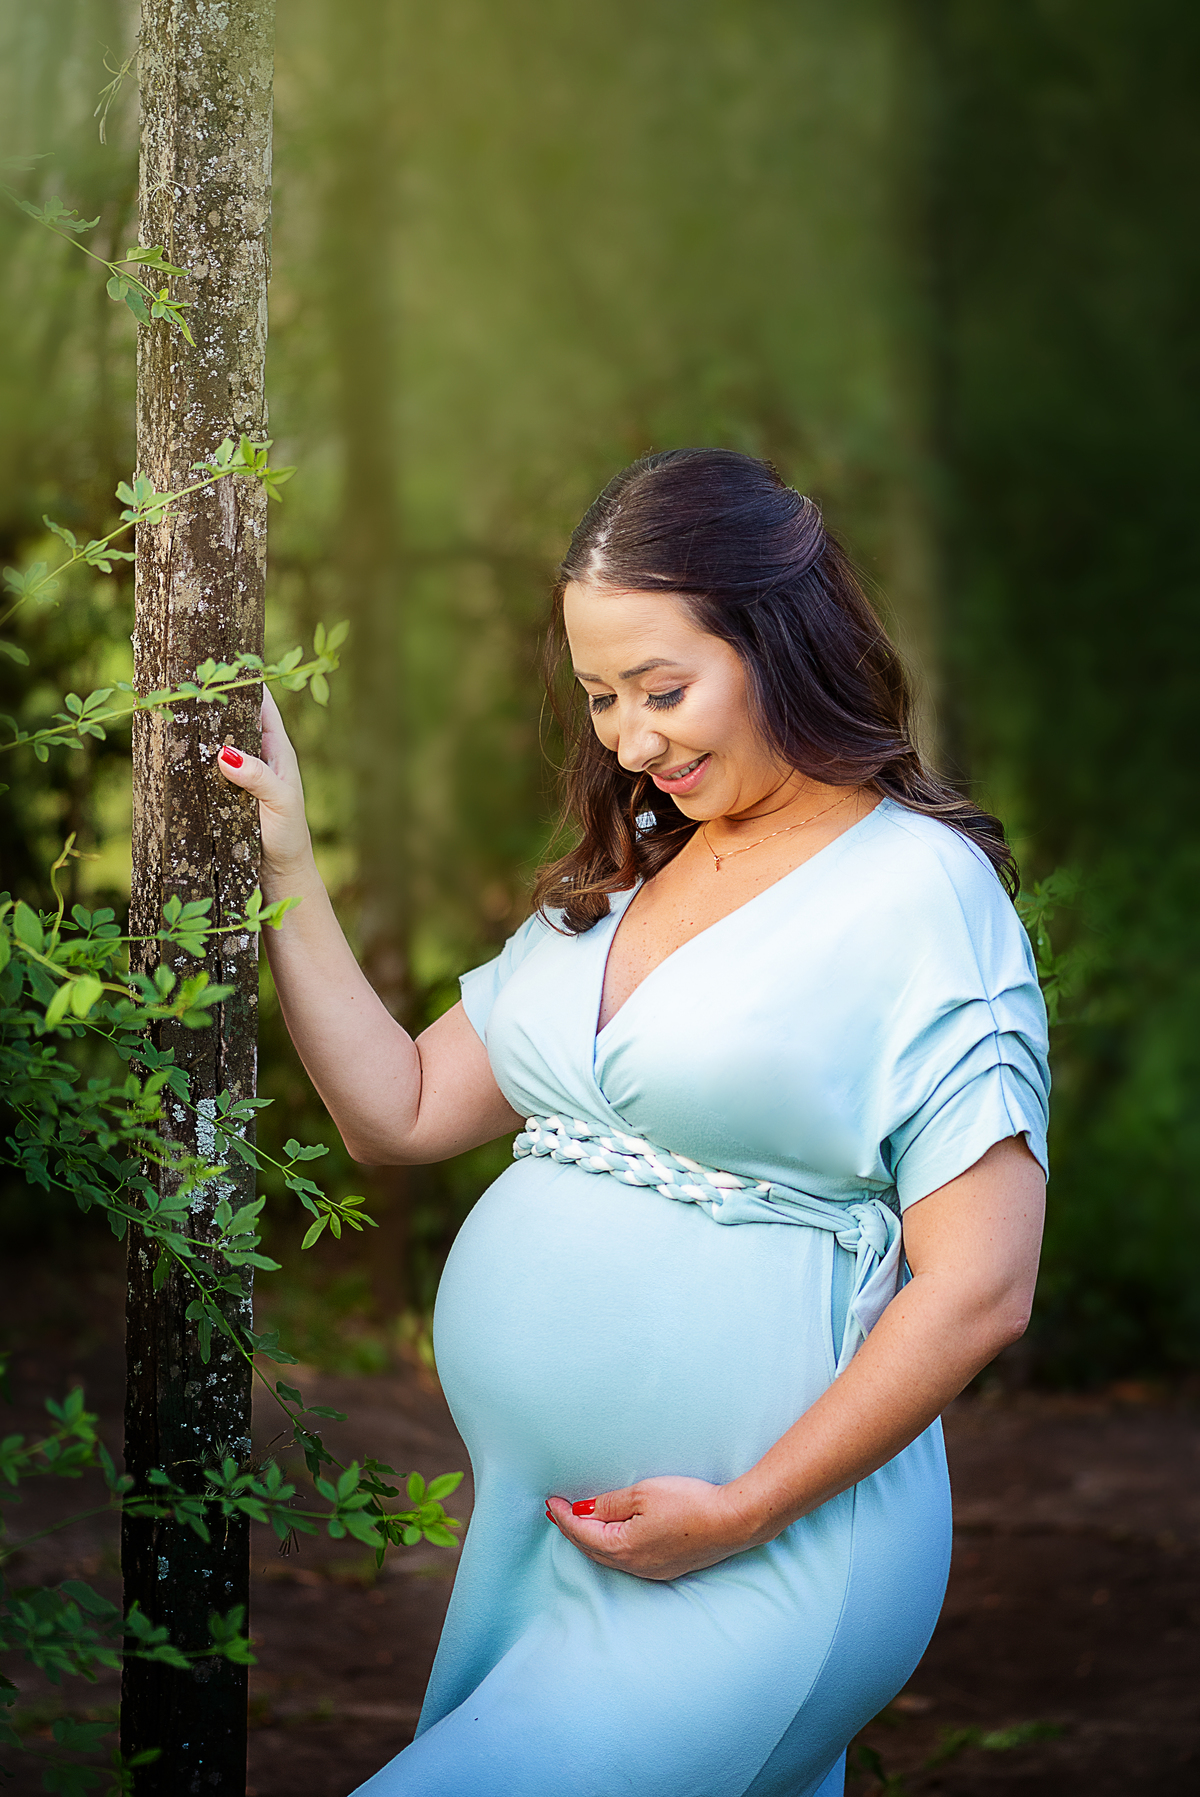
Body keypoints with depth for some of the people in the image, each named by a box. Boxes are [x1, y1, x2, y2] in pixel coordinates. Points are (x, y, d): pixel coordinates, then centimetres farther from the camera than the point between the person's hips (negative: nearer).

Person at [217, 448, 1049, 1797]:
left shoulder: (923, 891, -9)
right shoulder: (619, 886, 15)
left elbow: (979, 1290, -13)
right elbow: (399, 1113, 15)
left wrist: (741, 1515, -14)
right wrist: (281, 866, 9)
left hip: (763, 1568, -7)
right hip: (540, 1535, 7)